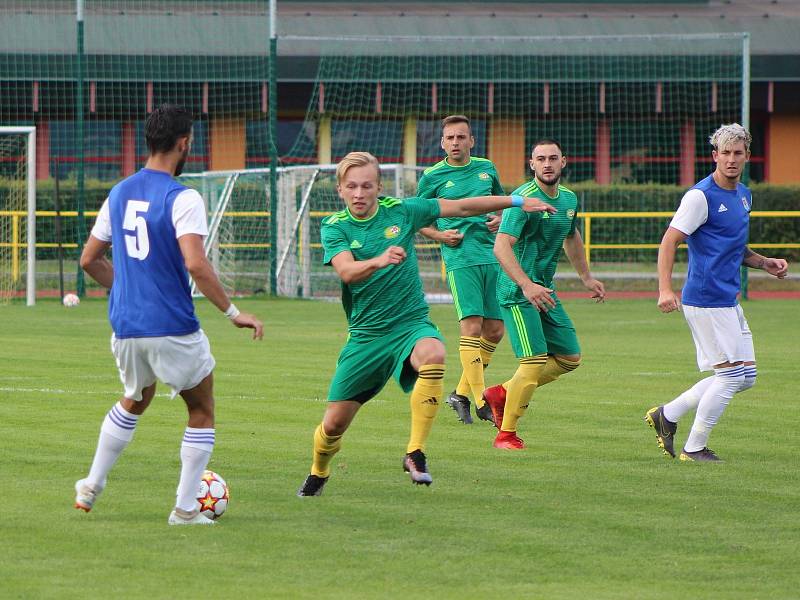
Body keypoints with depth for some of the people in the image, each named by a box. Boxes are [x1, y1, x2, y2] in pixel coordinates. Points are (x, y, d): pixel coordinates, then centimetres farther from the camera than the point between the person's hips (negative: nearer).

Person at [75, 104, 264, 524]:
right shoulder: (182, 199, -13)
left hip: (126, 328, 6)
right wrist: (233, 313, -17)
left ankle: (90, 488, 28)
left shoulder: (119, 194, 8)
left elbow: (89, 260, 15)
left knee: (134, 402, 30)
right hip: (174, 328, -6)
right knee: (202, 414, 12)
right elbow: (195, 265, -24)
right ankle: (185, 509, 7)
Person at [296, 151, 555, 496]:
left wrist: (517, 202, 10)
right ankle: (318, 474, 36)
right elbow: (346, 271, -23)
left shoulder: (400, 211, 0)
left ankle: (415, 454, -29)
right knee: (335, 422, 1)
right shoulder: (335, 227, -4)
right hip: (366, 334, 1)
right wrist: (379, 260, -44)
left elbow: (460, 208, 10)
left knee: (433, 355, -37)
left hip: (410, 323, -1)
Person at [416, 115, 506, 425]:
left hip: (492, 256, 5)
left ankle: (461, 393, 18)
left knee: (494, 331, 4)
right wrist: (439, 235, -7)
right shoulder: (432, 176, 1)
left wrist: (501, 219, 6)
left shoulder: (486, 168, 12)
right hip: (460, 258, -5)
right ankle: (480, 401, -14)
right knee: (472, 325, -15)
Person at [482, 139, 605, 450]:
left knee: (570, 358, 9)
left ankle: (501, 393, 21)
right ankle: (506, 434, -2)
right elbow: (502, 246, -27)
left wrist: (586, 277, 31)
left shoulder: (569, 199, 8)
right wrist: (526, 285, -37)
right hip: (517, 292, -9)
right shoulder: (524, 198, -17)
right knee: (536, 362, -14)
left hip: (544, 290, 9)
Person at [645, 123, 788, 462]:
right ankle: (694, 448, 4)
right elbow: (669, 241, -16)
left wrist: (765, 263, 11)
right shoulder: (701, 196, -13)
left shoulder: (743, 195, 14)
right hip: (707, 300, -9)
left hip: (728, 300, 9)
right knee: (732, 375, -7)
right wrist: (665, 289, -27)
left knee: (745, 376, 10)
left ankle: (667, 415, 17)